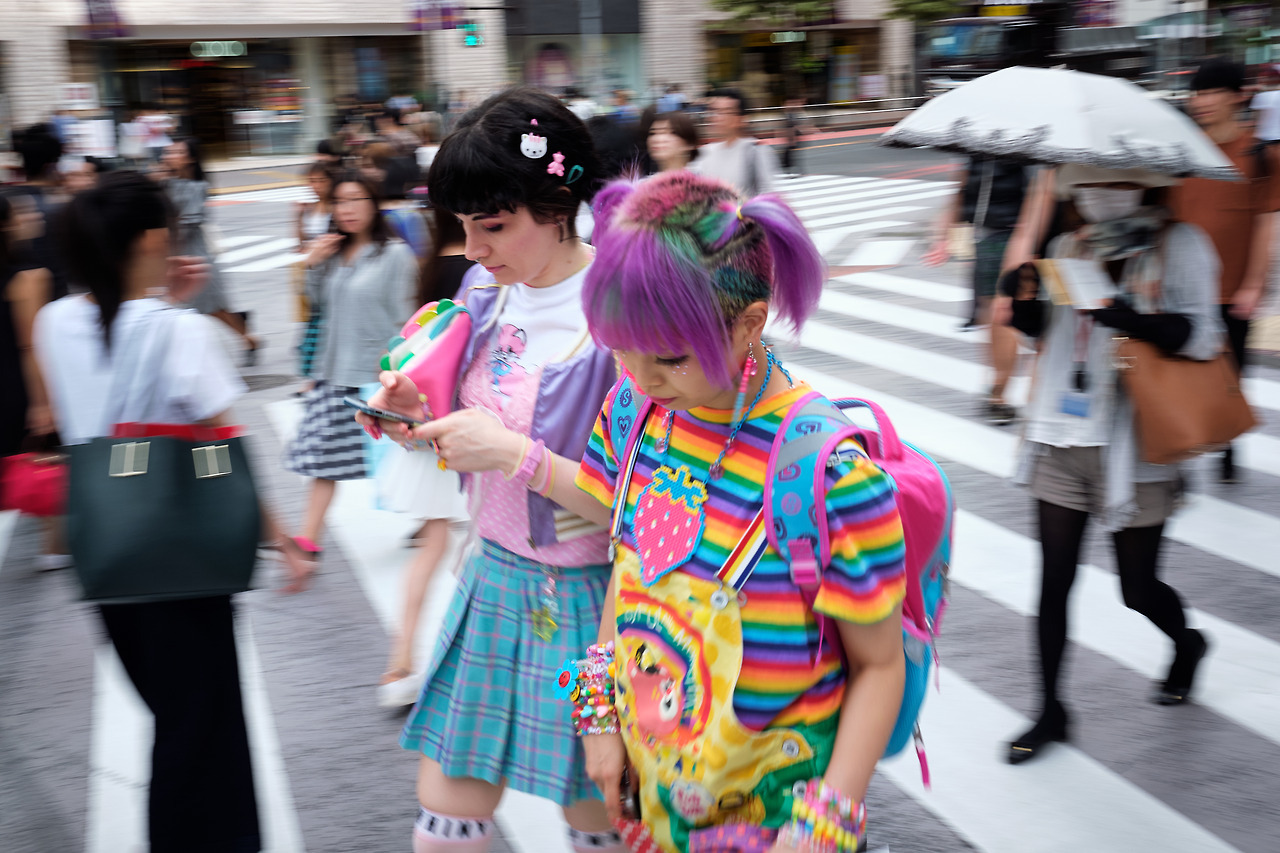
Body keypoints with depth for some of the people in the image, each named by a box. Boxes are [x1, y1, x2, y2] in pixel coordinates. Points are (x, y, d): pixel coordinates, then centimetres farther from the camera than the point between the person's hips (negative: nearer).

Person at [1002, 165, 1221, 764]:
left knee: (1138, 590, 7)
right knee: (1053, 581, 4)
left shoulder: (1180, 245, -2)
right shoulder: (1068, 248, 11)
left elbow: (1202, 335, -11)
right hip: (1060, 441, 4)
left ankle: (1186, 644, 41)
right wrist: (1025, 304, -2)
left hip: (1133, 447, -4)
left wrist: (1136, 321, -27)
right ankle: (1051, 711, 18)